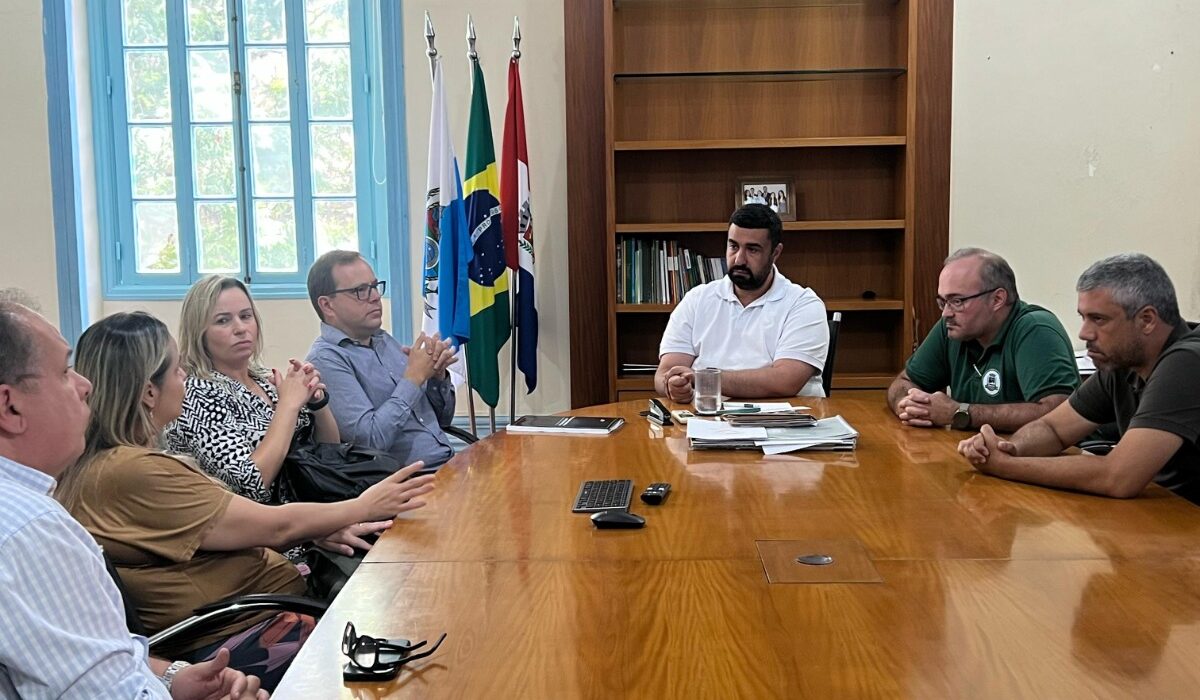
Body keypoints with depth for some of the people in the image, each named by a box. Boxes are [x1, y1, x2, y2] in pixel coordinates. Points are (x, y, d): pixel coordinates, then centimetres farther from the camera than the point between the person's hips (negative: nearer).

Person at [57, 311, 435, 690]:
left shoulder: (109, 461, 8)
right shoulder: (132, 472, -22)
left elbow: (237, 526, 11)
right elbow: (274, 527, -15)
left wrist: (323, 531, 3)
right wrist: (363, 507, -2)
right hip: (236, 639, -9)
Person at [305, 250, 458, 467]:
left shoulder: (385, 340, 15)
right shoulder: (326, 360, -7)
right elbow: (371, 439, -18)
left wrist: (438, 376, -1)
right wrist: (414, 378, -11)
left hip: (450, 462, 7)